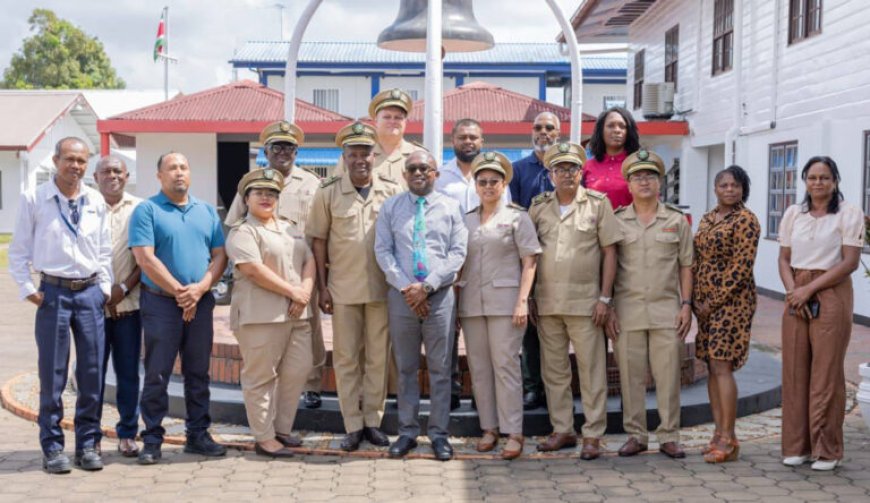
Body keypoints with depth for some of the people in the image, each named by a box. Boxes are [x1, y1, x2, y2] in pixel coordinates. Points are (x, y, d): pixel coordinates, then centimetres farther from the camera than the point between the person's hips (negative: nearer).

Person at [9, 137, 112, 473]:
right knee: (52, 373, 2)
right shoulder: (34, 200, -2)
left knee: (92, 373, 5)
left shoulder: (96, 202, 6)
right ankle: (52, 448, 12)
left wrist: (105, 287, 6)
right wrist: (27, 288, -5)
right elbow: (18, 250, 2)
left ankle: (88, 444, 17)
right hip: (53, 292, -3)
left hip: (90, 293, 3)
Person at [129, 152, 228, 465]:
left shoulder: (207, 211, 13)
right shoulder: (147, 210, -1)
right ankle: (152, 440, 6)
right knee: (157, 375, -1)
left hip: (201, 302, 5)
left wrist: (200, 288, -9)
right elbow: (145, 258, -11)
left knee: (198, 373, 10)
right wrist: (178, 291, -14)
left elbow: (219, 255, 8)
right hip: (160, 302, -4)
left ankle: (198, 434, 19)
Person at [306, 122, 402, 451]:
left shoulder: (392, 191, 2)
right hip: (343, 288, 0)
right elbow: (319, 241, 3)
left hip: (382, 287, 1)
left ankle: (373, 421, 18)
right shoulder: (328, 192, 0)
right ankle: (353, 426, 12)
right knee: (346, 358, 4)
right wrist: (322, 286, -1)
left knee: (378, 357, 7)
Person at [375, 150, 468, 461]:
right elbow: (383, 251, 2)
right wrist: (406, 288, -9)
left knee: (440, 368, 3)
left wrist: (427, 286, -11)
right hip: (401, 295, 1)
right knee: (405, 368, 8)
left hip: (440, 295, -1)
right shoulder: (391, 207, 8)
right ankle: (407, 432, 16)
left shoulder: (450, 207, 5)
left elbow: (458, 252, -1)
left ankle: (438, 433, 11)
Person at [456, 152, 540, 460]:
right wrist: (455, 299, 6)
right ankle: (489, 428, 16)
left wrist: (522, 301, -11)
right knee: (478, 367, 6)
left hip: (504, 301, -4)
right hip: (471, 303, 4)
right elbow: (459, 262, 15)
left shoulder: (516, 217, 2)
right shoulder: (466, 220, 14)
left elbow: (529, 261, -2)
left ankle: (513, 432, -2)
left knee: (505, 365, -6)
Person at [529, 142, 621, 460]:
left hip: (585, 301, -3)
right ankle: (562, 430, 20)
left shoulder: (598, 203, 1)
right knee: (553, 370, 10)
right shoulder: (539, 207, 10)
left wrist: (605, 298, -6)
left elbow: (609, 253, 0)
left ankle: (593, 435, 6)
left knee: (591, 370, -1)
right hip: (546, 300, 4)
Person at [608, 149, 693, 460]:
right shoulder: (617, 222, 6)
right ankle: (635, 435, 13)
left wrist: (686, 305, 0)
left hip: (667, 310, 0)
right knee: (630, 375, 3)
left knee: (668, 375, 0)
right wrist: (607, 308, -1)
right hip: (627, 310, 0)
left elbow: (686, 266, 8)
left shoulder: (677, 221, 7)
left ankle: (669, 437, 10)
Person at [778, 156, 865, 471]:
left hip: (831, 294, -4)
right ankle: (796, 445, 13)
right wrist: (792, 291, -7)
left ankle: (827, 450, 7)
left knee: (826, 372, -2)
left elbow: (850, 262, -9)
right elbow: (784, 259, 11)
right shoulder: (793, 214, 10)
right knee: (795, 371, 4)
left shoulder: (849, 214, -3)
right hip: (797, 297, 4)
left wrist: (810, 289, -14)